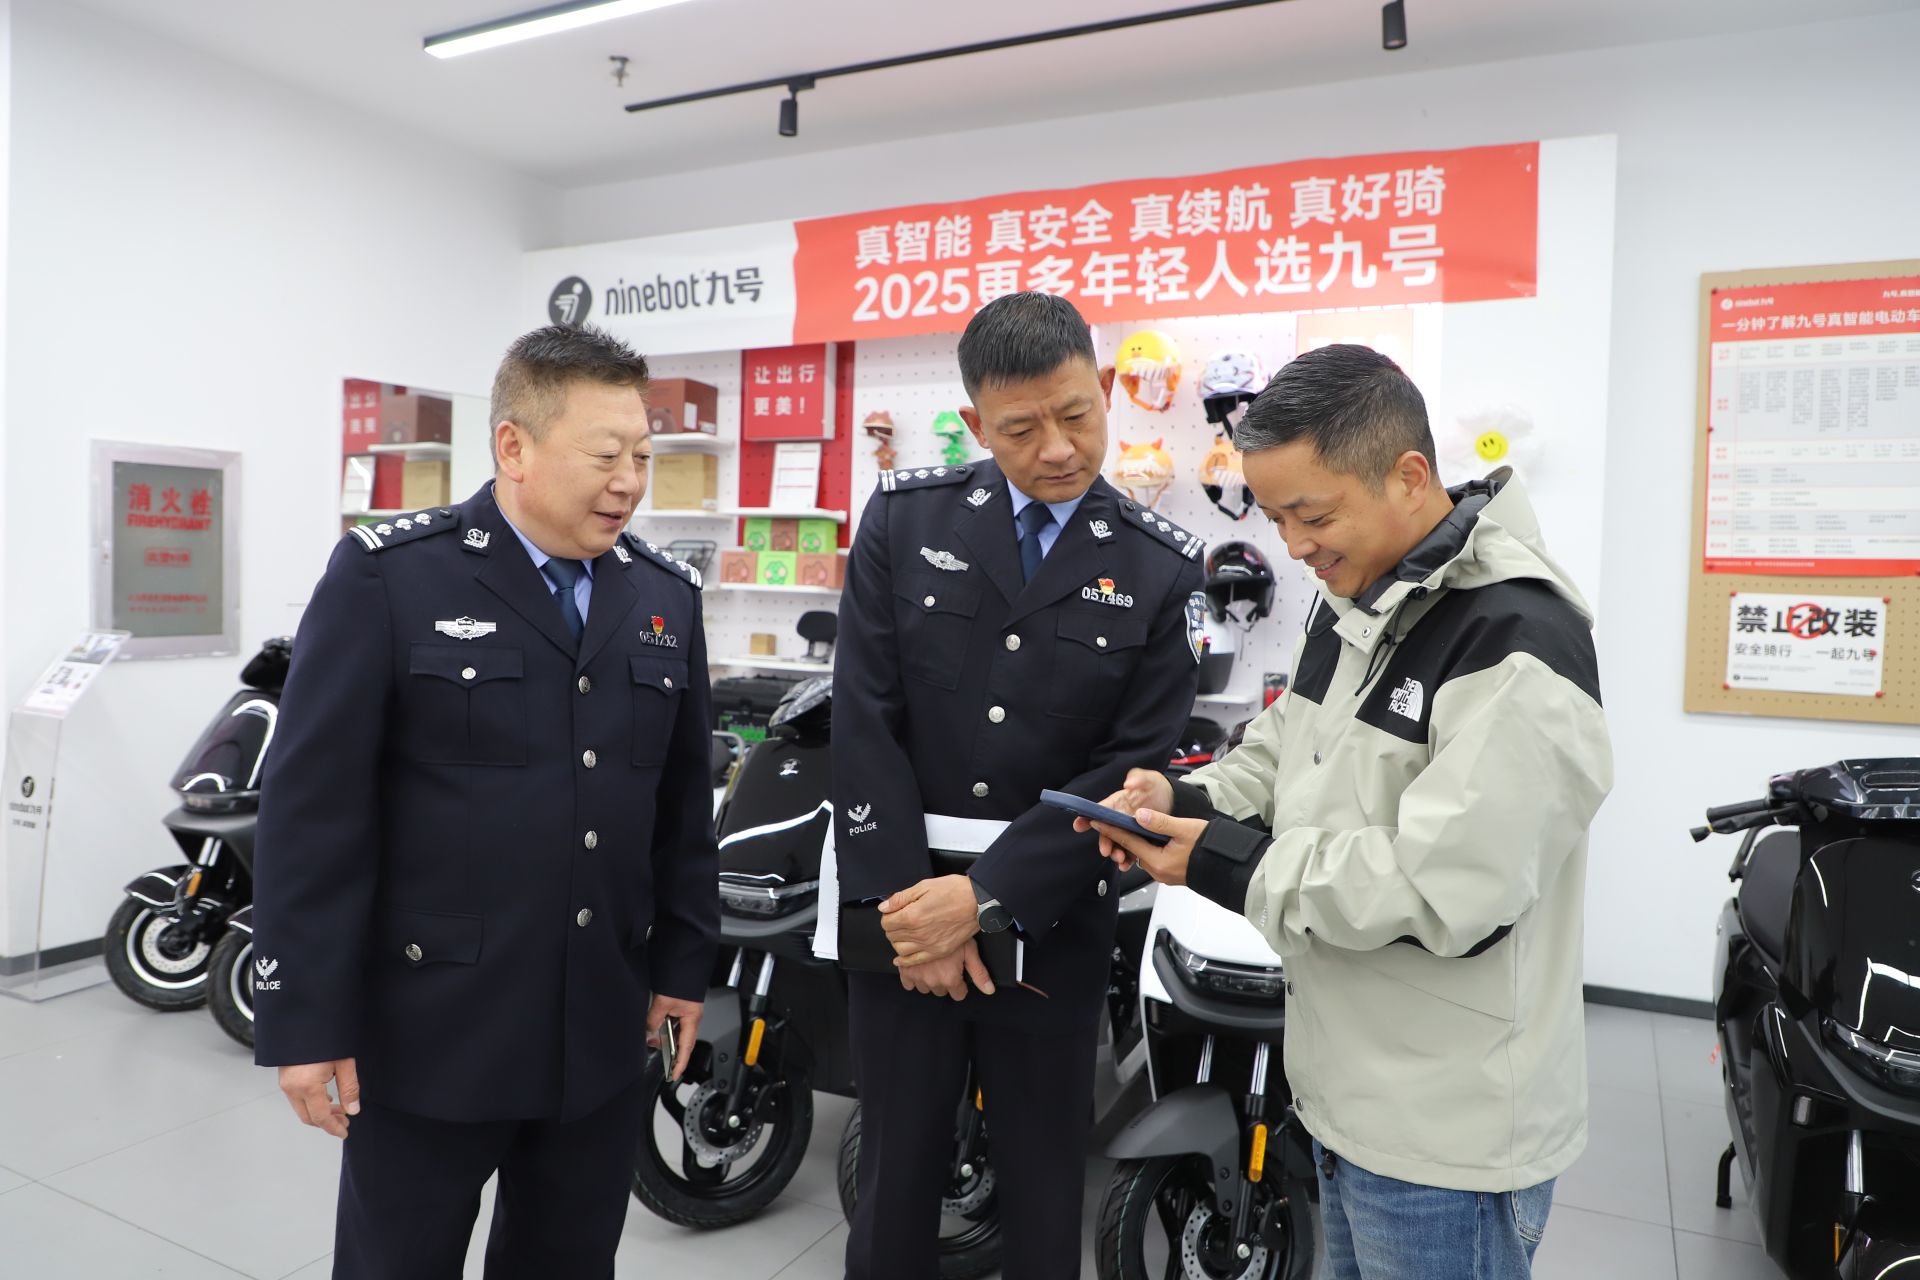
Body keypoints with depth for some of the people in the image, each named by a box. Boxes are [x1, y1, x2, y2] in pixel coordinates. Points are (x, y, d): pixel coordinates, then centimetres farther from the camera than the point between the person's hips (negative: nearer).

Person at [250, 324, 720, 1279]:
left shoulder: (668, 595, 5)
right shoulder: (385, 575, -9)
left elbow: (685, 802, 8)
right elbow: (311, 808, -10)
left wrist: (682, 965, 9)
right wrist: (305, 1019, -10)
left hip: (603, 1032, 4)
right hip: (428, 1030, -3)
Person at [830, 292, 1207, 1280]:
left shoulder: (1161, 568, -3)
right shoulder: (904, 516, -2)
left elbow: (1136, 764, -8)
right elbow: (864, 724, -5)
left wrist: (986, 900, -14)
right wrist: (907, 900, -11)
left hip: (1051, 921, 0)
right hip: (902, 904, 1)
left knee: (1043, 1183, 16)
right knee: (896, 1175, 13)